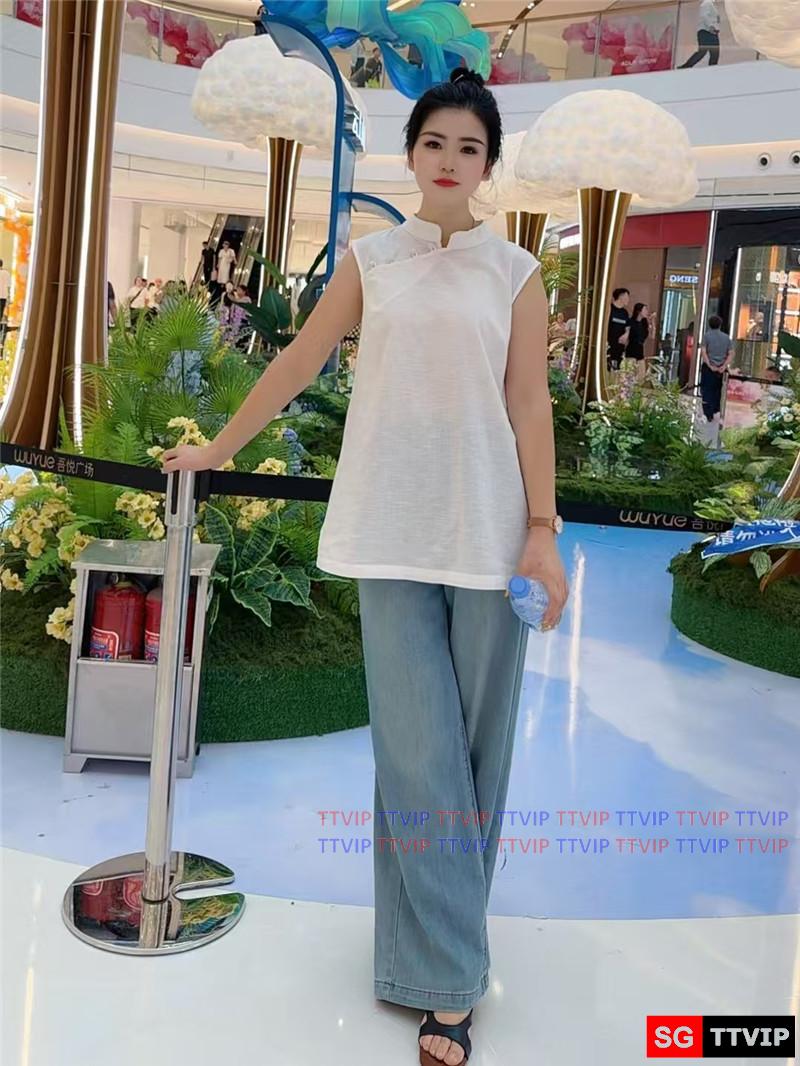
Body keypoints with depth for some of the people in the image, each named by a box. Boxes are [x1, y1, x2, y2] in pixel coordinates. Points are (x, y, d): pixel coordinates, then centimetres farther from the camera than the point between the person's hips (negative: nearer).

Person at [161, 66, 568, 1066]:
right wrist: (218, 448, 17)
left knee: (476, 740, 5)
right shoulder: (369, 258, 9)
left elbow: (529, 402, 1)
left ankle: (438, 936, 23)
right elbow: (297, 362, 13)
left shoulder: (516, 272, 7)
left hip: (487, 526, 1)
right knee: (417, 749, -1)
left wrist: (543, 529, -5)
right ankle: (446, 982, 10)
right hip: (392, 528, 0)